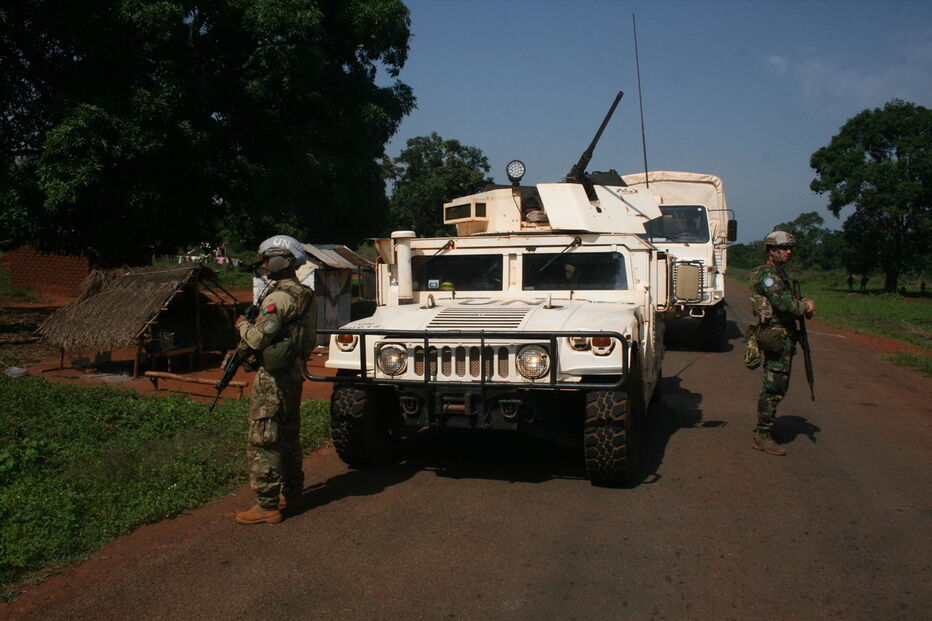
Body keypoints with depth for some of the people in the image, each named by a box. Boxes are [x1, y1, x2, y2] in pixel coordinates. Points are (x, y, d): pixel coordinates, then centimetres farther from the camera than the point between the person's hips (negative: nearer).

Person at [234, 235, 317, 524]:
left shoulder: (279, 297, -19)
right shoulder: (302, 294, 12)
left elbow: (258, 338, -22)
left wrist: (243, 325, -1)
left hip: (272, 377, -10)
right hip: (293, 373, 10)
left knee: (263, 441, -3)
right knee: (288, 437, 19)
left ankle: (267, 506, 1)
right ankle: (292, 493, 29)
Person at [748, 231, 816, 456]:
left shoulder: (780, 274, 19)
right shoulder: (767, 274, -14)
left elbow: (789, 301, 19)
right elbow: (783, 302, -26)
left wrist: (804, 304, -2)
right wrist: (805, 306, -9)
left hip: (784, 337, 10)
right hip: (776, 335, -10)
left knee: (777, 386, 17)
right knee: (774, 388, -9)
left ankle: (765, 427, 28)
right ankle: (762, 436, -5)